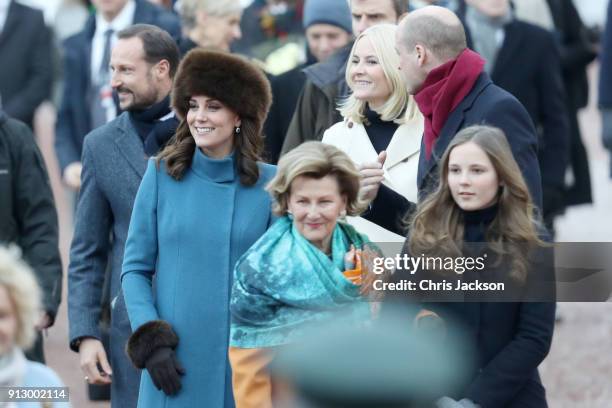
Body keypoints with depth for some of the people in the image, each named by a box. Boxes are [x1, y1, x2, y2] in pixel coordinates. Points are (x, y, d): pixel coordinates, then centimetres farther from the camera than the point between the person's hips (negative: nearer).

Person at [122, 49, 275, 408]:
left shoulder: (269, 183, 1)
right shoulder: (161, 175, 2)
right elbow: (136, 268, 3)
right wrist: (151, 340, -8)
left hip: (244, 363, 0)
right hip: (175, 362, 0)